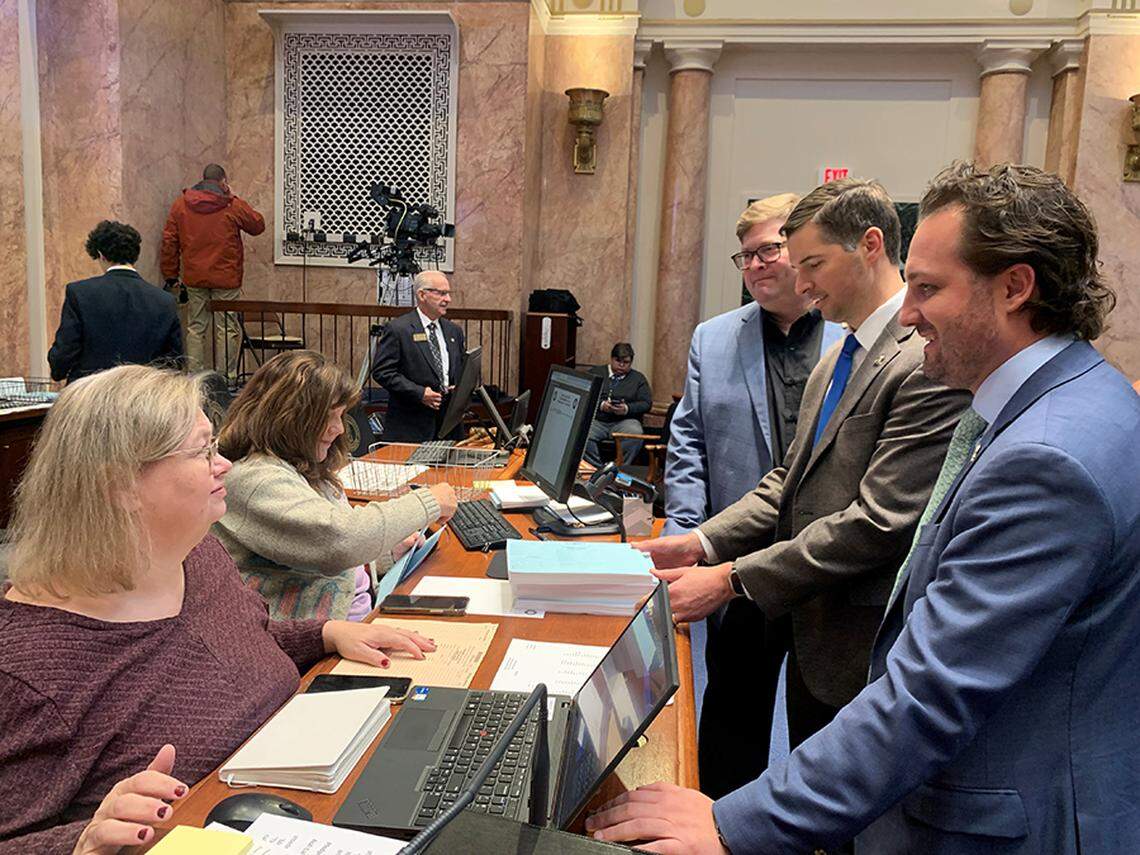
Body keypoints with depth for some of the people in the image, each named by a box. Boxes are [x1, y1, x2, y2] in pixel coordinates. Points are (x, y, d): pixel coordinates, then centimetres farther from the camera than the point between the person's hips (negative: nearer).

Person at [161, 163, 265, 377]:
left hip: (193, 279, 3)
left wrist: (170, 274, 13)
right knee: (227, 328, 1)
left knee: (195, 328, 10)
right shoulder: (233, 206, -5)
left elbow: (169, 242, 6)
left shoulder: (180, 204, 6)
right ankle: (225, 378, 0)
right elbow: (258, 226, 10)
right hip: (226, 279, -3)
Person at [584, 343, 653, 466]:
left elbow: (646, 403, 8)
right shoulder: (595, 372, 18)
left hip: (625, 420, 0)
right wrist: (600, 405, -12)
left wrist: (627, 408, -11)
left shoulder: (638, 378, 18)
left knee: (635, 435, -35)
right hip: (596, 419, 0)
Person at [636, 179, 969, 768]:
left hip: (864, 656, -8)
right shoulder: (837, 358, 11)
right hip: (810, 640, 8)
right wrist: (700, 543, -2)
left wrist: (730, 580, -22)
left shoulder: (929, 361, -20)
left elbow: (879, 521, -25)